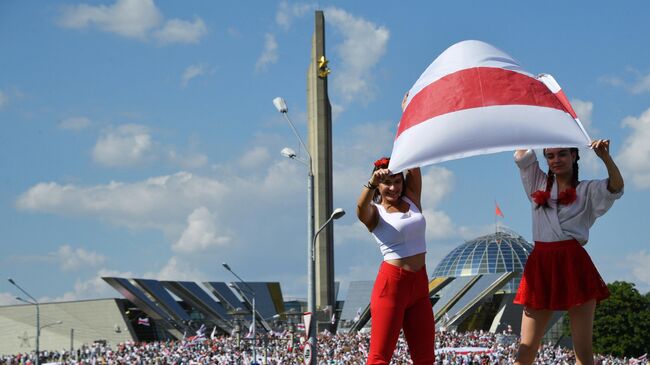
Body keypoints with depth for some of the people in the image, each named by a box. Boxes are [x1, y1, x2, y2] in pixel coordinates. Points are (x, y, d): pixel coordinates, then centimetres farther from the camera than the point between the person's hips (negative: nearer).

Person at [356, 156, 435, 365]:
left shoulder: (411, 199, 11)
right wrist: (372, 182, -44)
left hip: (419, 284, 6)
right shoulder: (375, 212, -4)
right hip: (391, 284, -5)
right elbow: (361, 210, -27)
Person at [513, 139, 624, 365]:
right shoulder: (539, 183, 17)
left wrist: (606, 156, -26)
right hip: (541, 264, 3)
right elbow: (522, 155, 11)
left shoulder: (588, 190, 7)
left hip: (574, 264, -2)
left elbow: (616, 188, -11)